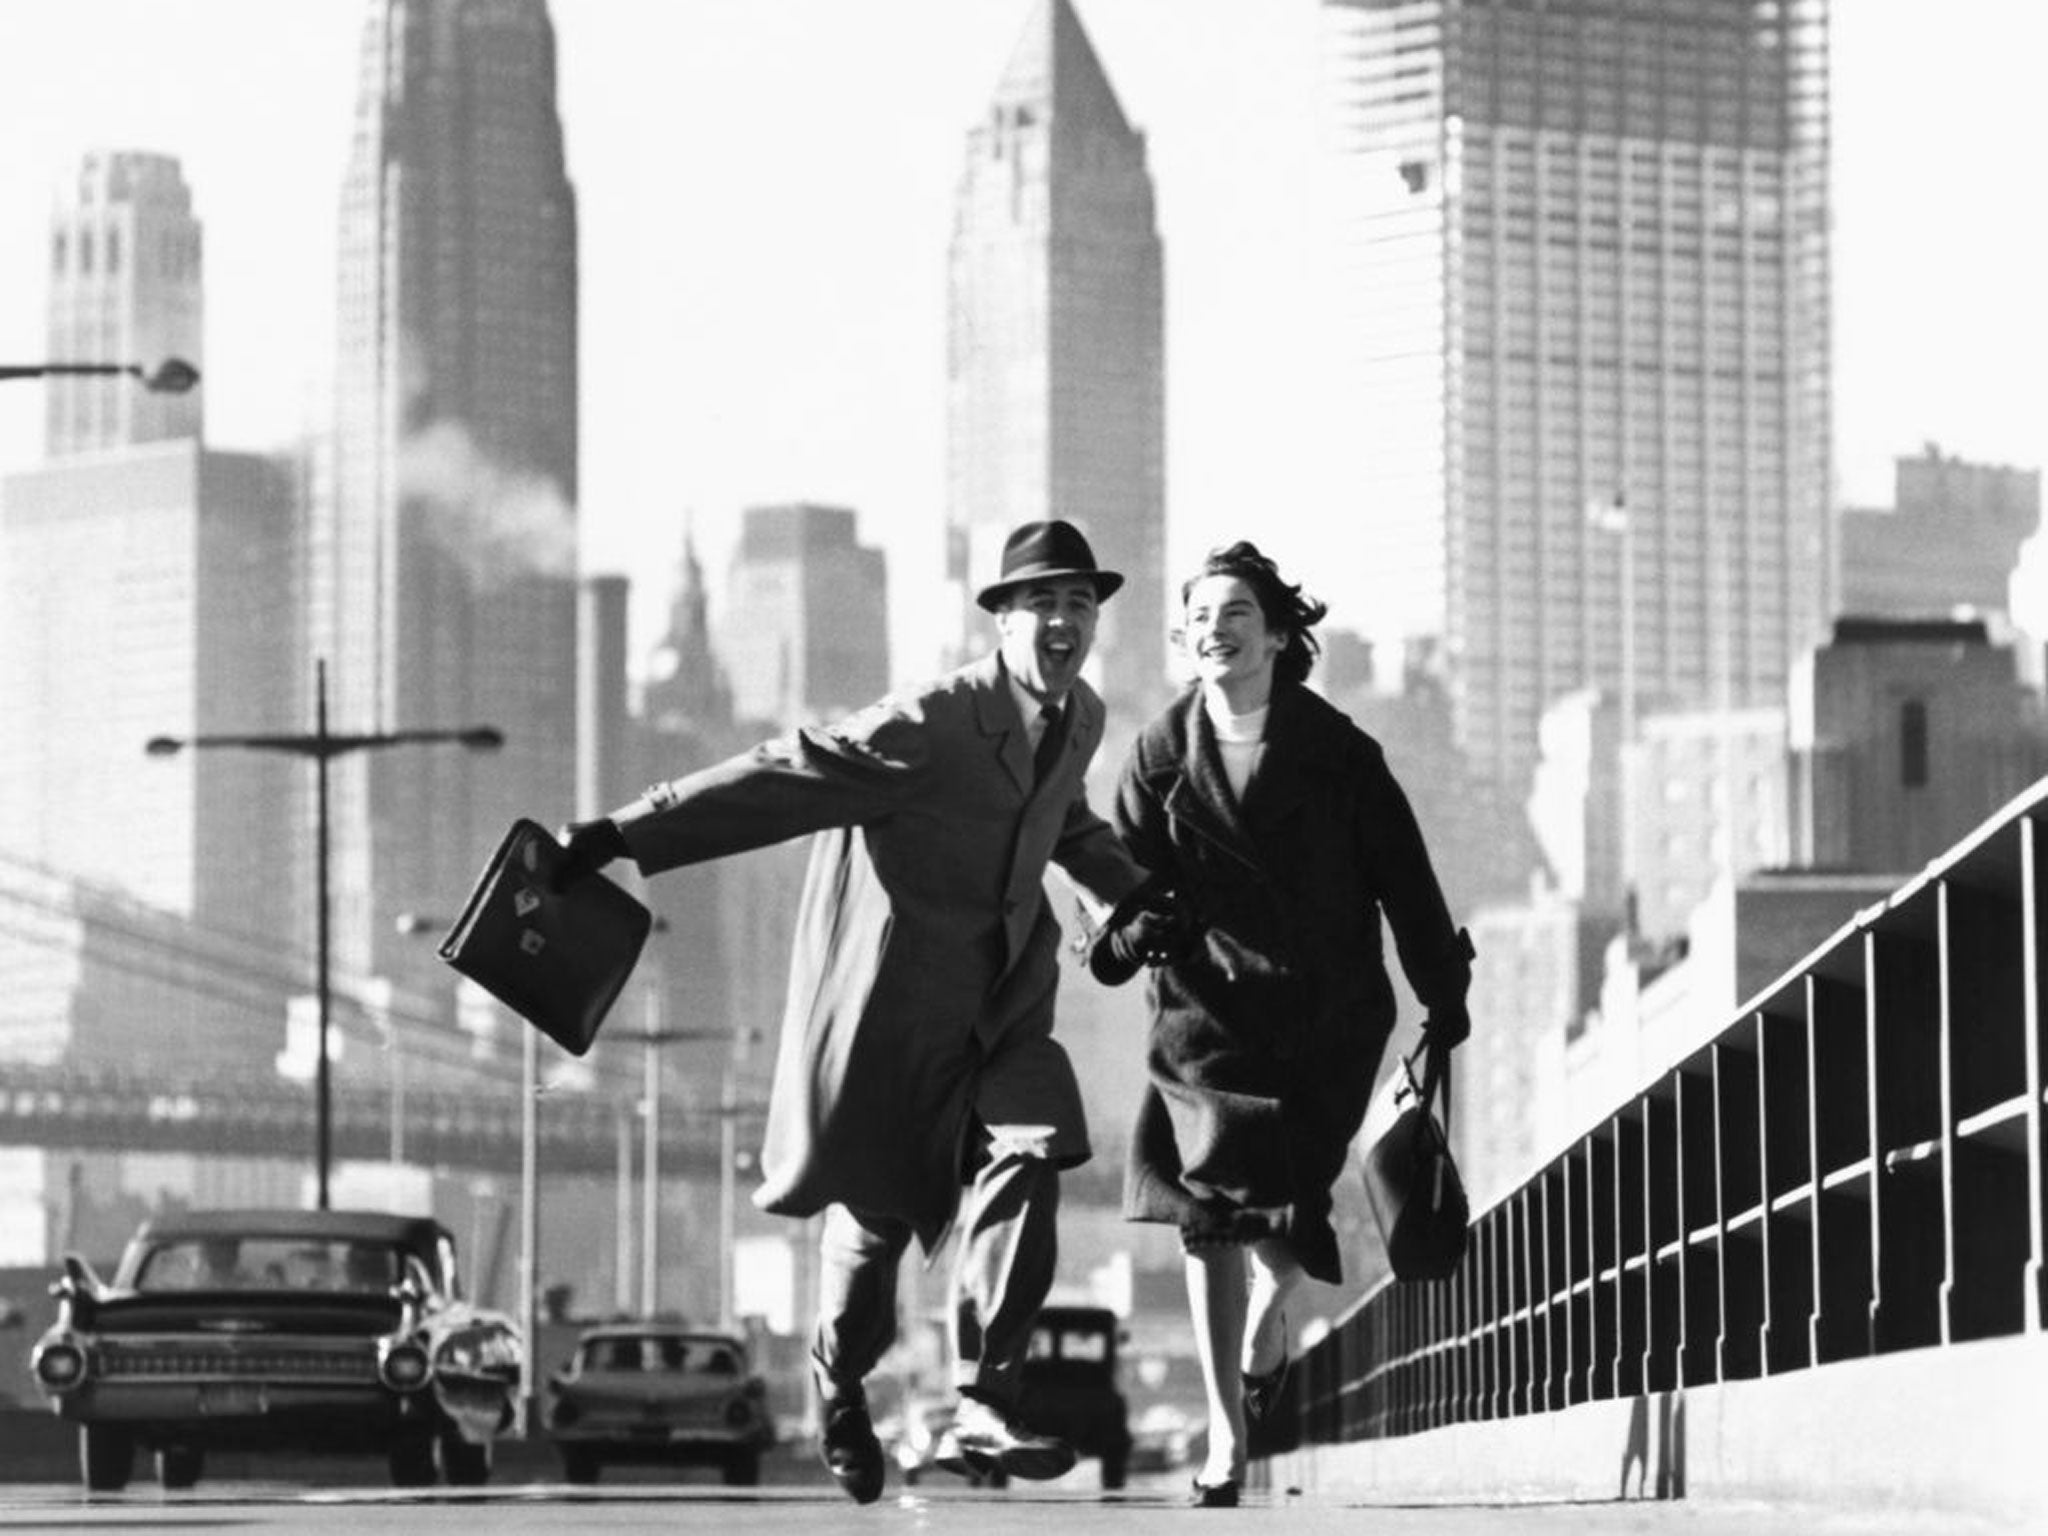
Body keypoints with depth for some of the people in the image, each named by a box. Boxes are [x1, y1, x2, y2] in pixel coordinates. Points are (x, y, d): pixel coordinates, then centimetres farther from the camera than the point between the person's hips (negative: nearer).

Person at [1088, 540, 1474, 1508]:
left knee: (1288, 1215, -7)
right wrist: (1130, 931, -20)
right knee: (1212, 1209, -7)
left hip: (1324, 1019, -1)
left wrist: (1446, 1005, 4)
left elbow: (1403, 880, 1)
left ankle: (1267, 1325, 30)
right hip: (1208, 1009, 1)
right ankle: (1225, 1435, -1)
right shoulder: (1160, 755, 0)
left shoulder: (1336, 753, -4)